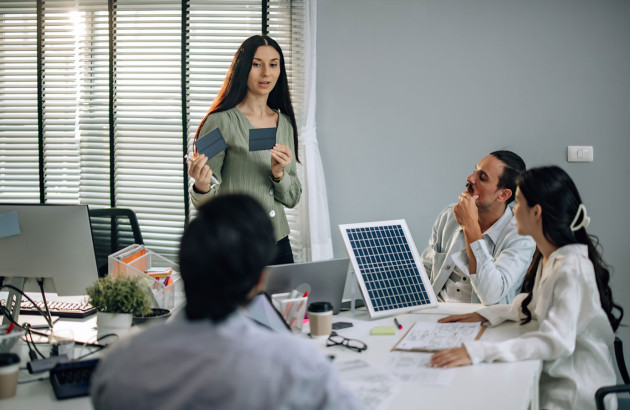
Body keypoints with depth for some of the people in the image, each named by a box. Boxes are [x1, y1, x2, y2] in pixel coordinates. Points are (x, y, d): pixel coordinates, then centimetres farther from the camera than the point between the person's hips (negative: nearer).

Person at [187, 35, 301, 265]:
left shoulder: (285, 123, 8)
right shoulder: (221, 122, -9)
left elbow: (292, 199, 8)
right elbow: (204, 204, -10)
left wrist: (279, 174, -11)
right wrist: (202, 187, -32)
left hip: (278, 243, 5)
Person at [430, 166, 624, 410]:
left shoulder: (572, 269, -22)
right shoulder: (548, 257, 7)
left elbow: (556, 341, -32)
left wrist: (479, 352, -40)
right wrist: (487, 314, 9)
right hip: (552, 377, 8)